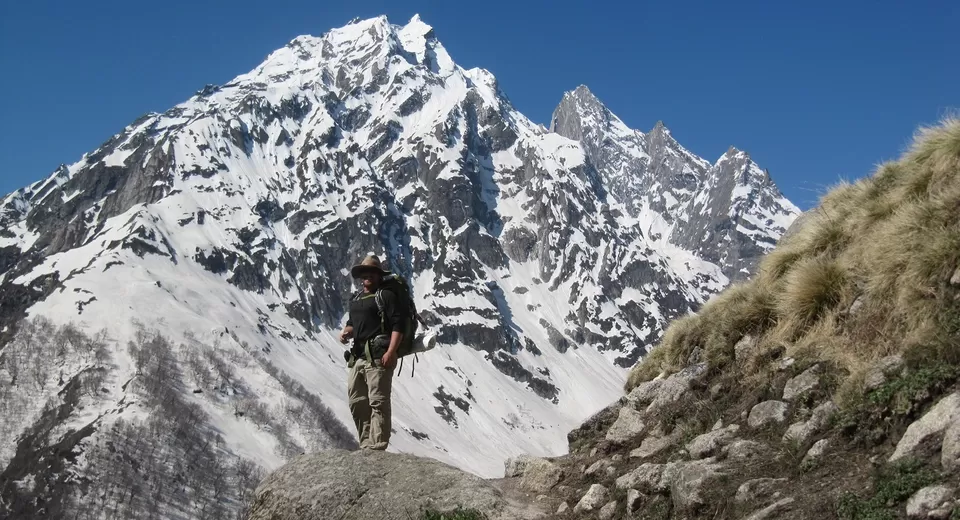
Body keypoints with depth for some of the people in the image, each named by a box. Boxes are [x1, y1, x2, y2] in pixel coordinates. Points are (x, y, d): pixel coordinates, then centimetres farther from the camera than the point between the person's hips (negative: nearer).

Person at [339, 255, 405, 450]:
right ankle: (366, 444, 20)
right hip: (357, 357, 9)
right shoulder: (355, 299, 20)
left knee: (378, 402, -11)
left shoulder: (386, 295, -4)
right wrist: (346, 331, 8)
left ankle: (377, 446, -12)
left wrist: (391, 352, -22)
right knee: (356, 402, 11)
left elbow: (398, 324, -12)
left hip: (378, 357, -9)